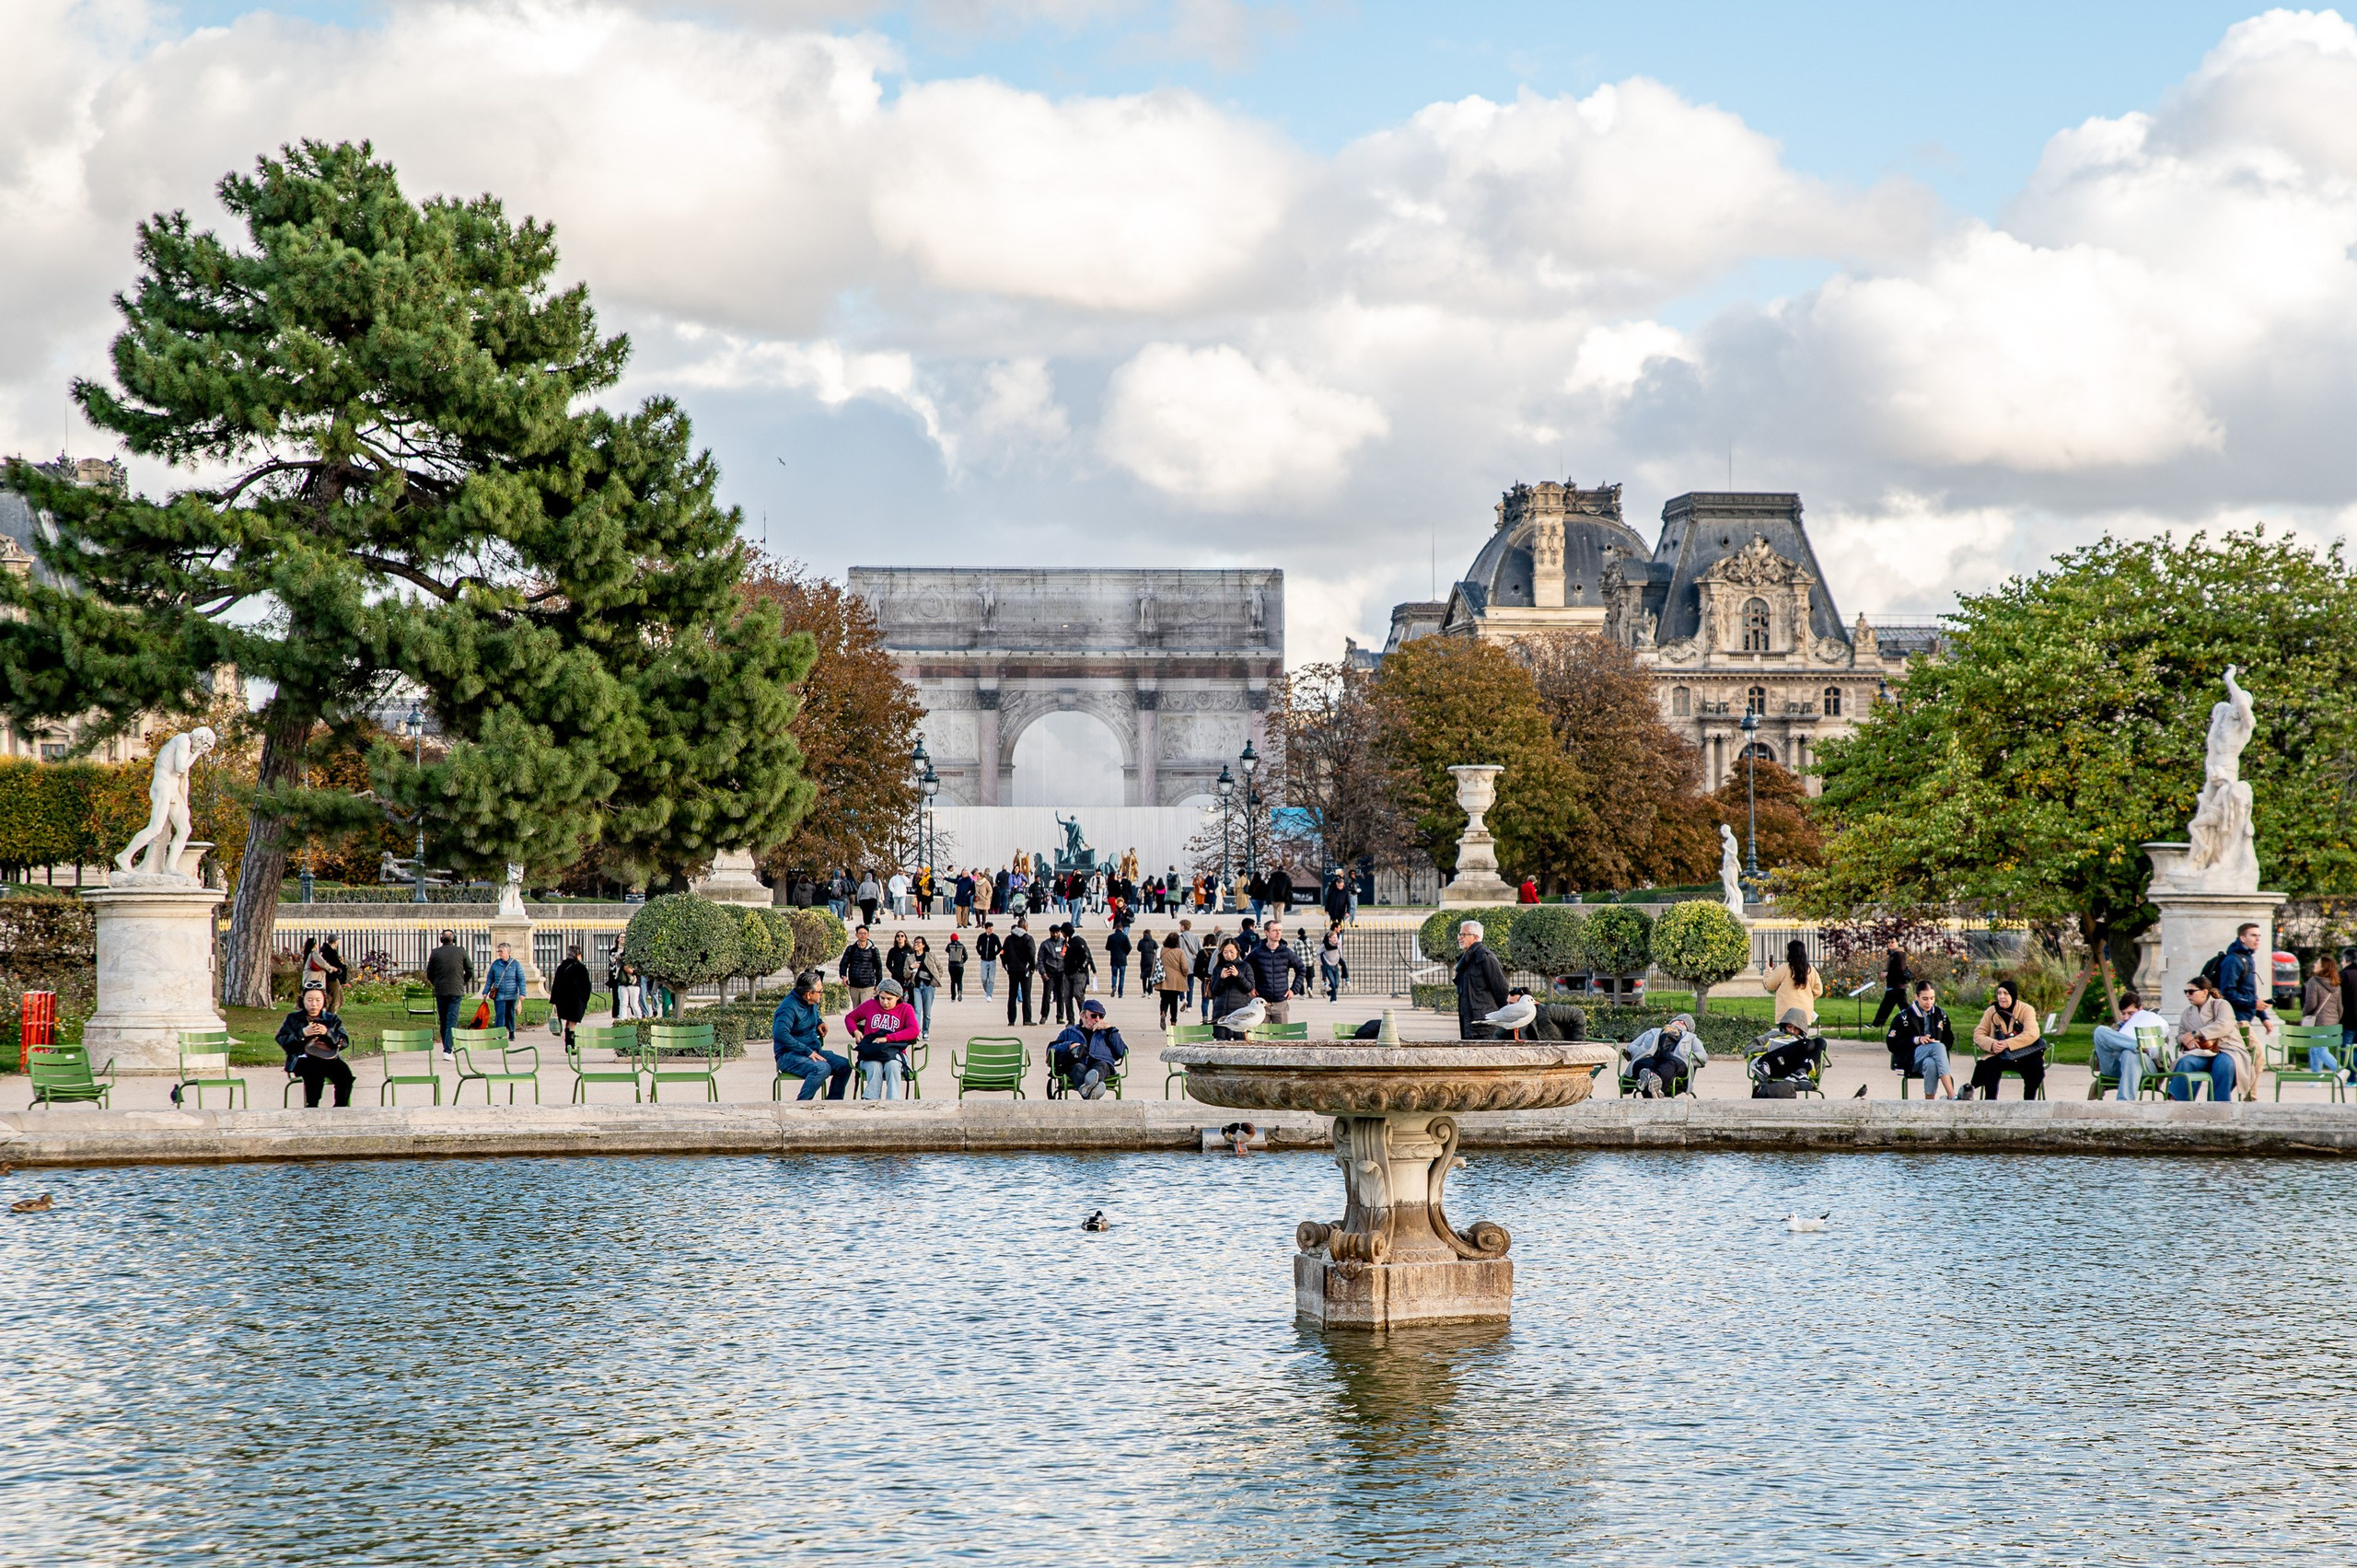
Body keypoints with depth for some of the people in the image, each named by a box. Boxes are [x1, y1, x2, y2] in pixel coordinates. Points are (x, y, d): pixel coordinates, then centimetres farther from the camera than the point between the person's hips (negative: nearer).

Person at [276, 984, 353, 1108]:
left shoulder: (333, 1020, 22)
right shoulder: (293, 1019, 19)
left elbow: (344, 1042, 10)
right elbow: (282, 1041, 5)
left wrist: (328, 1033, -8)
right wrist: (303, 1034, -8)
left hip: (329, 1057, 2)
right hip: (303, 1058, -2)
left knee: (345, 1073, -29)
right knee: (316, 1072, -37)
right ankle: (311, 1108, -33)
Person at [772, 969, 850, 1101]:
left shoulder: (812, 1004, 10)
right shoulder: (789, 1008, -19)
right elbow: (780, 1035, -32)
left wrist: (820, 1022, 11)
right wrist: (807, 1051, -30)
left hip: (812, 1051, 9)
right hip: (789, 1056, -9)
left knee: (844, 1065, -9)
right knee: (822, 1068, -34)